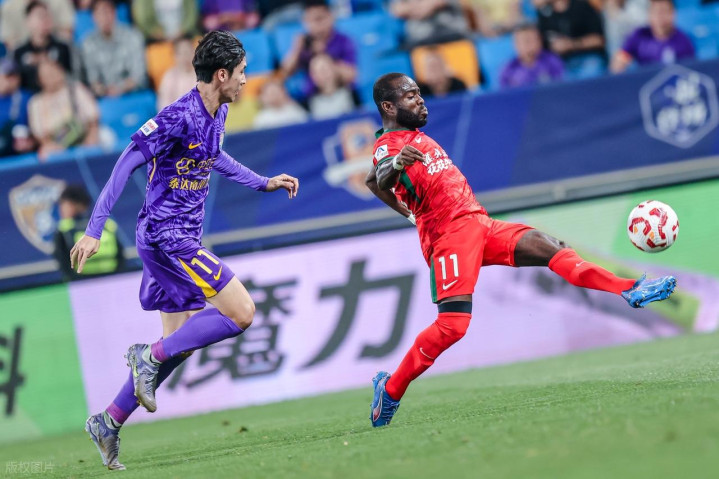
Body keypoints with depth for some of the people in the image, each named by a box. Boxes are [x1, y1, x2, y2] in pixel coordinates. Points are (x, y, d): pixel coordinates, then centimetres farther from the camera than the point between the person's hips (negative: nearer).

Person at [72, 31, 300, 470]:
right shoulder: (180, 118, -20)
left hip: (182, 239, 10)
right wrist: (94, 231, -25)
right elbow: (127, 163, -21)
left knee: (181, 343, 13)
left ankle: (109, 422, 17)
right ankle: (150, 357, -5)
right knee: (241, 313, -14)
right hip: (167, 236, -10)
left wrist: (263, 183, 30)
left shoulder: (217, 114, 8)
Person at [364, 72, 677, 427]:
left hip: (478, 224, 9)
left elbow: (373, 182, 34)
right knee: (453, 324, -19)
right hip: (449, 234, -9)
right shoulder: (388, 145, -8)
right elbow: (381, 177, -33)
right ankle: (390, 390, -8)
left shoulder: (415, 136, 21)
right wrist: (396, 164, -55)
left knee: (548, 248, -2)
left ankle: (630, 291, -2)